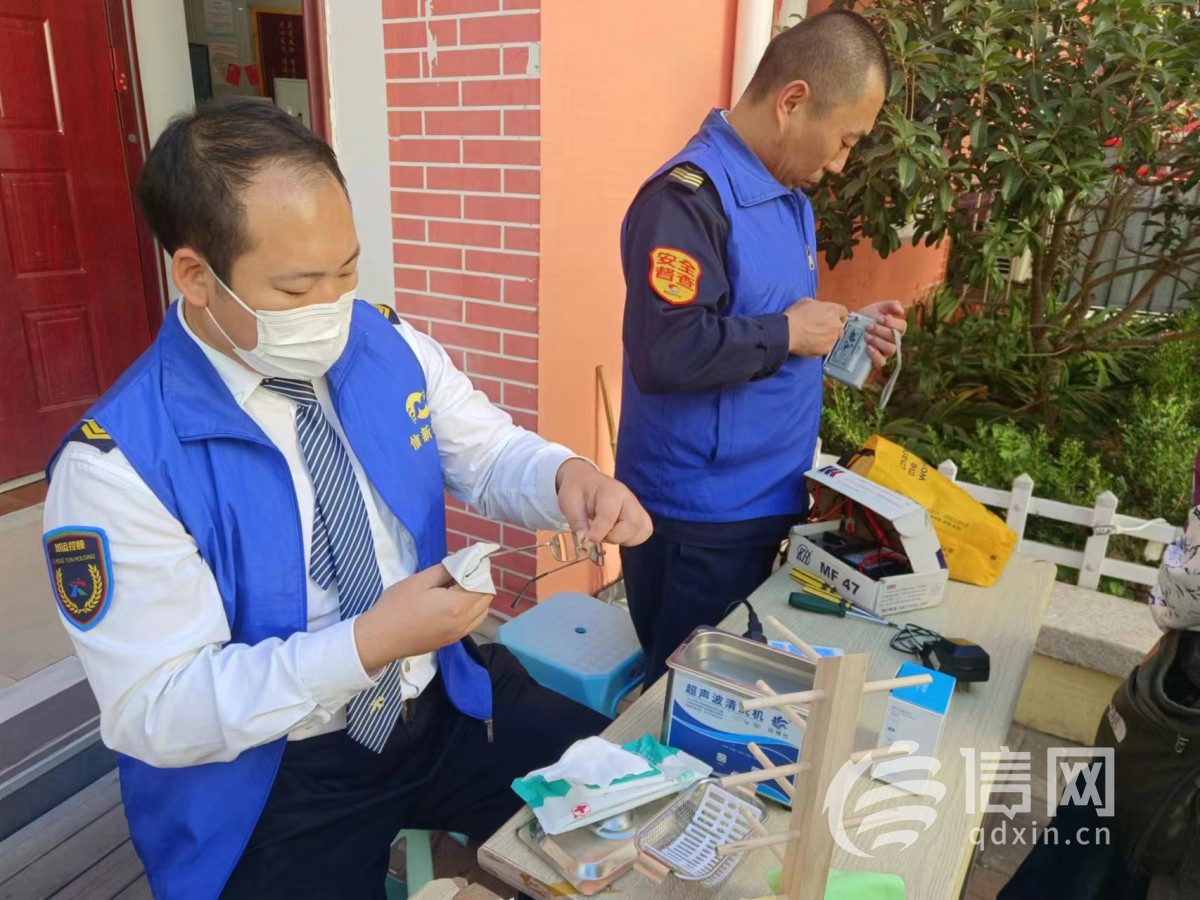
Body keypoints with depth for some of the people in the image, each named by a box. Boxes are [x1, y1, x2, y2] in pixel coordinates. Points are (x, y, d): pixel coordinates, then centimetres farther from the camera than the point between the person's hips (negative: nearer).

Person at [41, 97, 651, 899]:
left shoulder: (391, 347, -5)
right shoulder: (117, 464, -20)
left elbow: (489, 455, 3)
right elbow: (155, 712, -19)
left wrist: (565, 476, -20)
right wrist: (369, 642, -29)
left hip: (443, 700, 4)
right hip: (272, 778, -3)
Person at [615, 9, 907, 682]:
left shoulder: (789, 194, 11)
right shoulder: (689, 196, -20)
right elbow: (665, 353, -32)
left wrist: (838, 335, 4)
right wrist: (788, 332, -19)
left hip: (766, 502, 9)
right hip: (698, 520, -9)